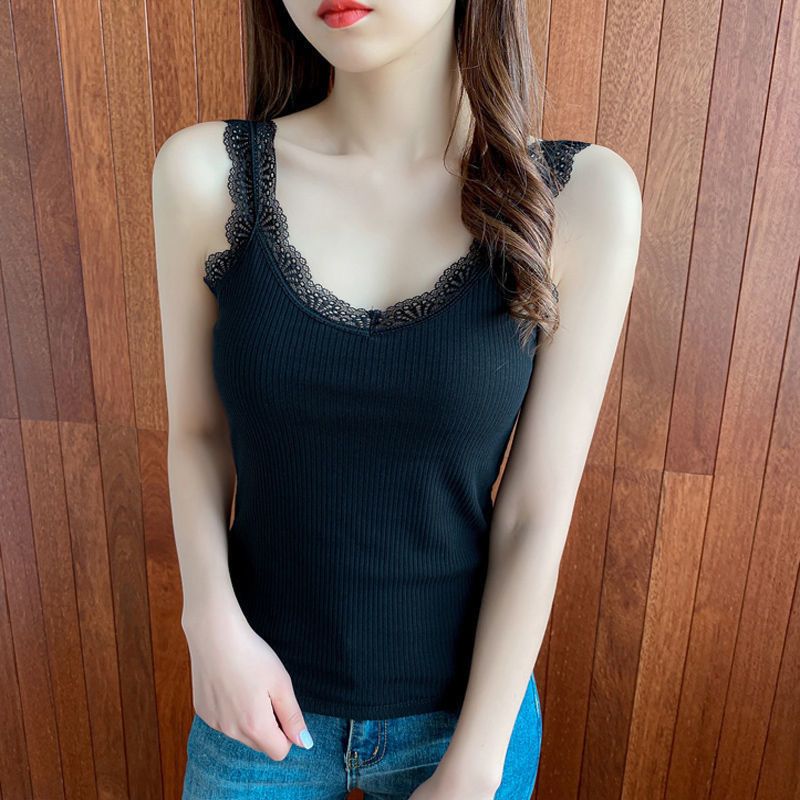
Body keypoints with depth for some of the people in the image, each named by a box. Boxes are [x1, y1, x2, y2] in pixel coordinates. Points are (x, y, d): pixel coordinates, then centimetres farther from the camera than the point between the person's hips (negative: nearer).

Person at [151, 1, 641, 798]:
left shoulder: (582, 196, -15)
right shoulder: (204, 174, -12)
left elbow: (536, 514, -12)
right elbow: (196, 431, -1)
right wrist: (213, 621, -15)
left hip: (467, 705, 0)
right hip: (264, 700, 1)